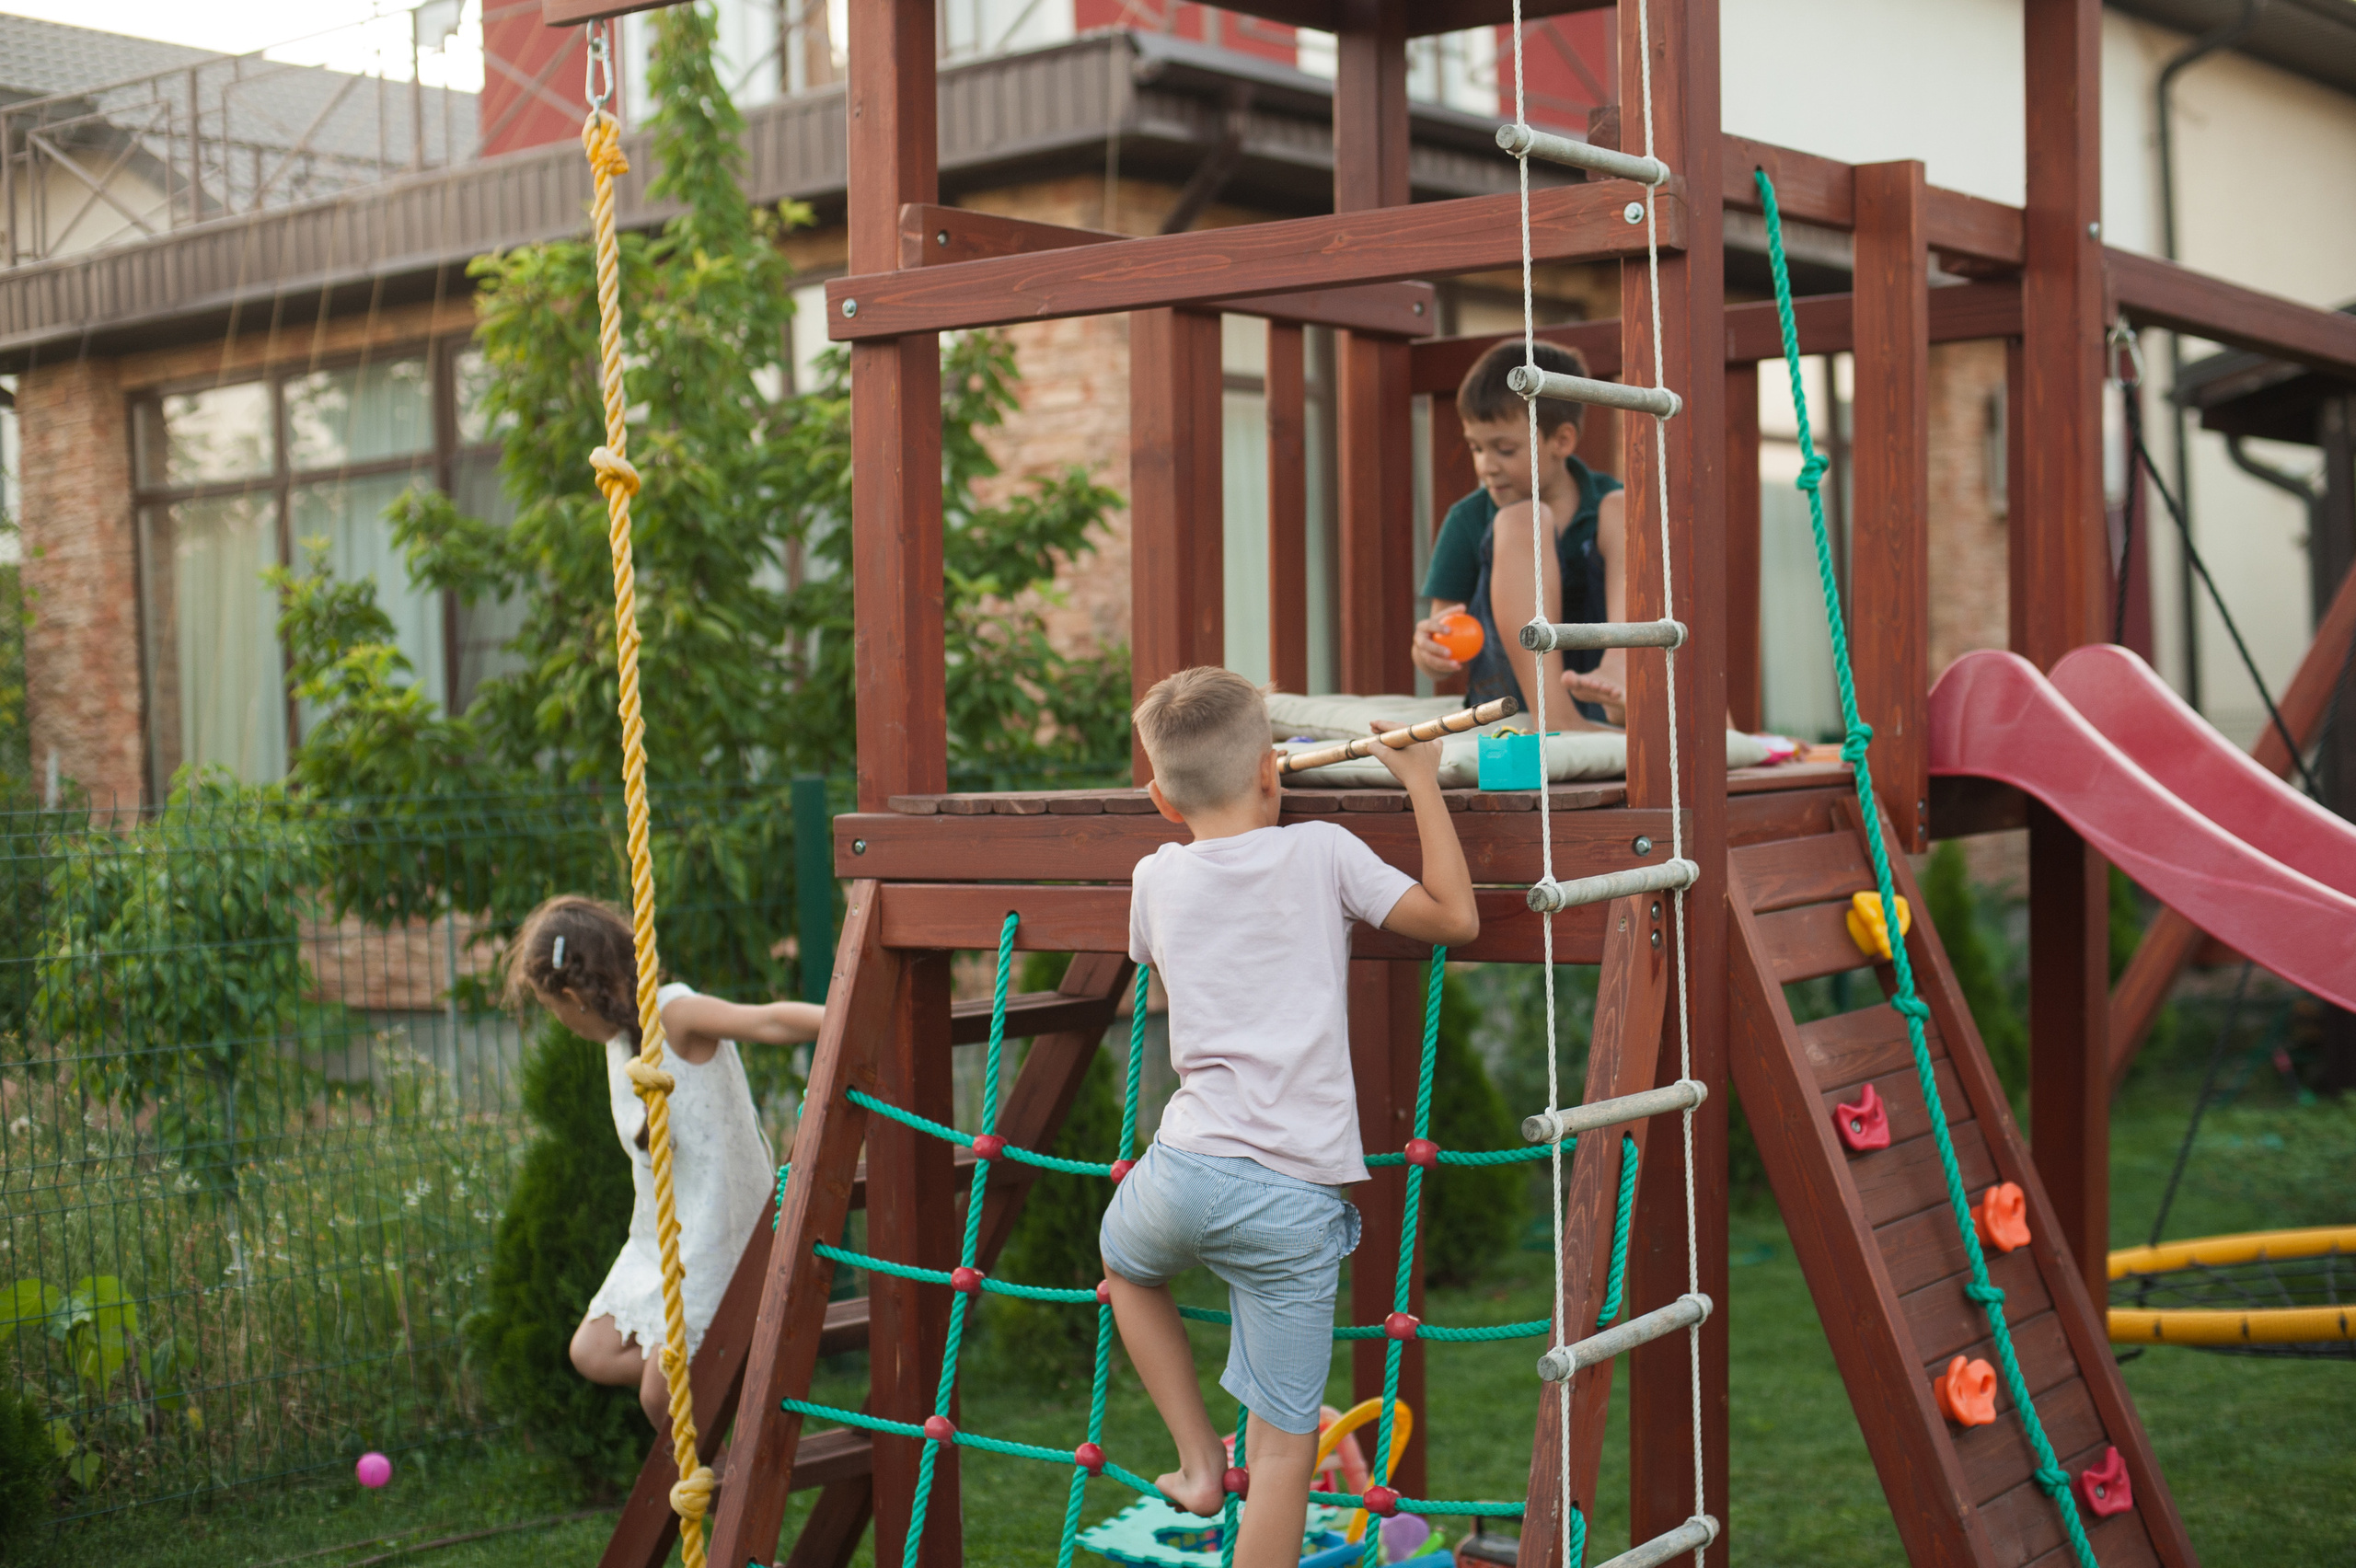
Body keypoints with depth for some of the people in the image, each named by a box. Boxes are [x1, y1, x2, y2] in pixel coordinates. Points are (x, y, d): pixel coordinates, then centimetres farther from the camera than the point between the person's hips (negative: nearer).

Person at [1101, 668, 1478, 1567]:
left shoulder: (1157, 878, 10)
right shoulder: (1322, 853, 0)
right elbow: (1456, 918, 3)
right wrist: (1421, 782, 12)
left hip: (1186, 1169, 3)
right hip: (1294, 1200, -3)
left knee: (1124, 1261, 38)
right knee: (1284, 1442, 3)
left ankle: (1198, 1460, 32)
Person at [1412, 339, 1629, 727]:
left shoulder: (1609, 506, 5)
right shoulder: (1467, 521, 3)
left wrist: (1615, 667, -30)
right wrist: (1429, 649, -22)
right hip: (1511, 694, -1)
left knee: (1623, 508, -11)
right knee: (1521, 519, -19)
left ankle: (1614, 675, -35)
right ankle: (1550, 712, -34)